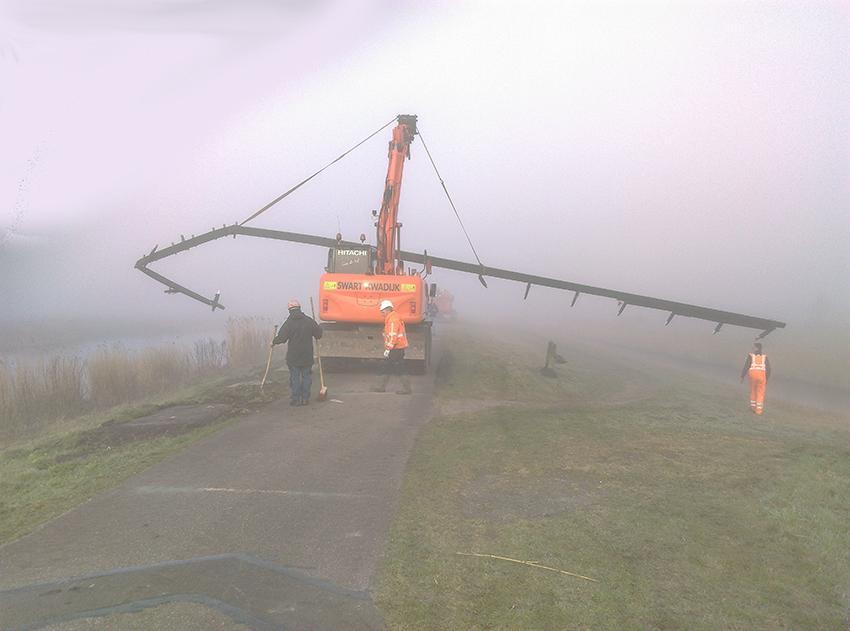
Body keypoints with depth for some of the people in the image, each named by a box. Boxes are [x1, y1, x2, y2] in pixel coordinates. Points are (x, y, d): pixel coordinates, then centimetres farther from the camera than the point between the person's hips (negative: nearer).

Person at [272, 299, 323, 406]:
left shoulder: (289, 323, -9)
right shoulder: (309, 321, -2)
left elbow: (281, 338, -13)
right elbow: (319, 334, 4)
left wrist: (273, 342, 5)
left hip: (293, 357, -2)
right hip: (307, 357, 2)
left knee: (294, 378, 7)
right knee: (306, 377, 11)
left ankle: (294, 399, 7)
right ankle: (305, 398, 12)